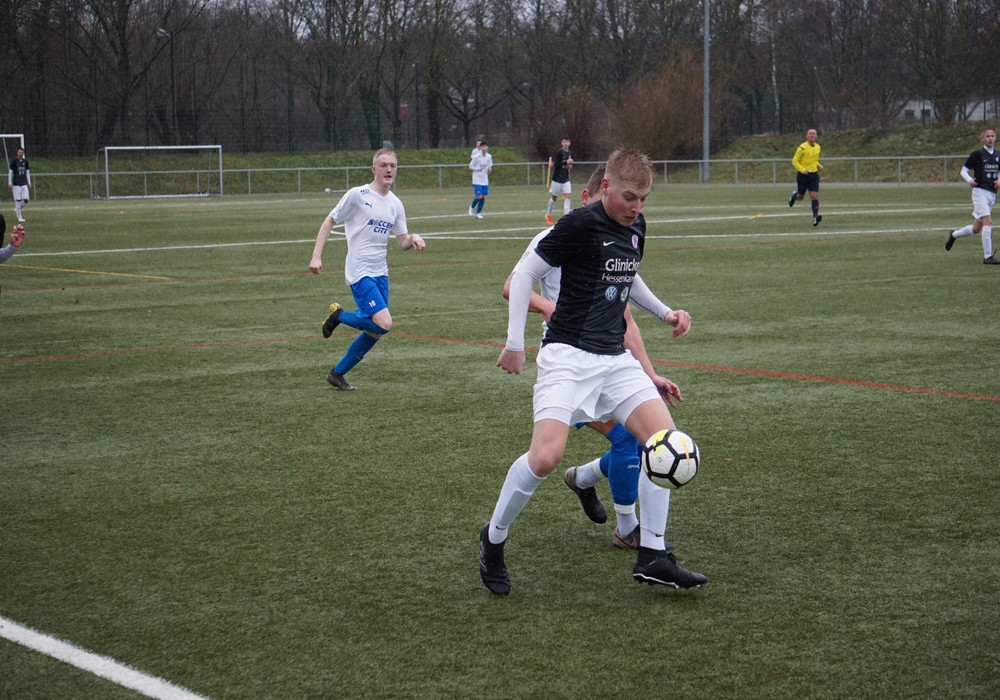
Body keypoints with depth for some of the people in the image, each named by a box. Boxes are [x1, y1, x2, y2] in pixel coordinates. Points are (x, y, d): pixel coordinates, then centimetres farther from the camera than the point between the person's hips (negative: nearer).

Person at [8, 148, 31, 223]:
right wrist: (9, 183, -4)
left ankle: (18, 209, 22)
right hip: (16, 184, -4)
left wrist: (29, 182, 14)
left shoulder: (25, 161, 10)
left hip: (24, 184, 4)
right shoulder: (14, 161, -3)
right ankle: (19, 217, 2)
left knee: (26, 199, -6)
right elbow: (10, 172, -1)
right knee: (18, 200, -5)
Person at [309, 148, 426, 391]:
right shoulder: (357, 195, -8)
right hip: (360, 272, -7)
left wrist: (413, 239, -11)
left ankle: (338, 373, 23)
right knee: (384, 324, -20)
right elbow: (330, 221, -3)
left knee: (375, 332, 8)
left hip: (380, 273, 7)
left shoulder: (396, 204, 10)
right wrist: (316, 256, -10)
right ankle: (339, 316, 6)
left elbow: (403, 242, 13)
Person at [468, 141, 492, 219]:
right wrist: (478, 169, -21)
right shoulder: (476, 156, -11)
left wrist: (489, 170, -11)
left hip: (485, 180, 5)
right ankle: (472, 207, 16)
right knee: (479, 196, -14)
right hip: (477, 180, -5)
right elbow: (470, 167, -4)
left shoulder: (489, 156, 2)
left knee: (483, 197, 1)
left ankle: (478, 213, 14)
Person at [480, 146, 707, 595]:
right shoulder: (579, 225, -12)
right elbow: (524, 276, -8)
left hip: (614, 357, 7)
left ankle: (652, 556, 0)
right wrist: (515, 343, -10)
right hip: (568, 355, -7)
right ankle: (493, 539, 3)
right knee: (546, 455, -21)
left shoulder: (636, 228, 10)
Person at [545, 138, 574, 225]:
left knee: (568, 196, -9)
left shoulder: (570, 153, 7)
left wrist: (570, 166, 0)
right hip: (557, 178, -5)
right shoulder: (559, 152, -13)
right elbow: (556, 164, -19)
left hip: (566, 179, 5)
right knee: (554, 197, 9)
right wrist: (566, 162, -25)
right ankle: (548, 215, 31)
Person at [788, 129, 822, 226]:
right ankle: (794, 195, 49)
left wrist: (818, 165, 5)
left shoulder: (818, 147, 6)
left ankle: (815, 218, -17)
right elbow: (794, 161, -10)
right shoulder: (802, 147, -13)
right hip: (802, 175, -3)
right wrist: (802, 170, -23)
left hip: (814, 174, 3)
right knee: (800, 197, 12)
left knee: (815, 196, -12)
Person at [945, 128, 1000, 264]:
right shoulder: (977, 154, -4)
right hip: (980, 192, -6)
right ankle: (987, 257, -17)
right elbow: (964, 171, 1)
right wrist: (970, 180, -19)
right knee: (988, 222, -20)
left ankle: (953, 234, 39)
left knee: (976, 229, 12)